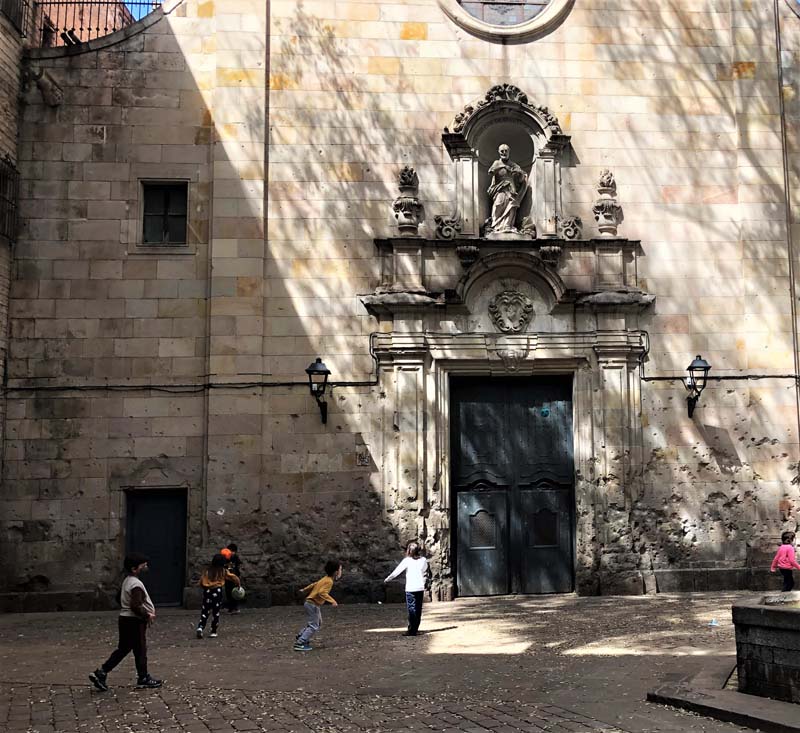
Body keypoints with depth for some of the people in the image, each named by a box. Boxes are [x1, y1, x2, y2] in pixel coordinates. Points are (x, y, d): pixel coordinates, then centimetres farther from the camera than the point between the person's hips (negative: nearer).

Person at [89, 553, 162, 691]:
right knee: (140, 650, 3)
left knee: (123, 649, 13)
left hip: (125, 618, 10)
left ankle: (100, 673, 10)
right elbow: (136, 606, -27)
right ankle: (143, 678, 13)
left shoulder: (127, 581, 11)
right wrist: (147, 615, -14)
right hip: (134, 621, -10)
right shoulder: (136, 584, -20)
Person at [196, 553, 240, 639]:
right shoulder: (223, 571, 1)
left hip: (207, 591, 2)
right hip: (217, 591, -2)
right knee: (216, 613, 7)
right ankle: (213, 632, 9)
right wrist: (238, 583, 21)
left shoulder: (207, 571, 6)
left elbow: (201, 582, 7)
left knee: (205, 612, 8)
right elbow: (233, 577, 3)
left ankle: (200, 627, -13)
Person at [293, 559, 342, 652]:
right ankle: (300, 644, -11)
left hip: (310, 603, 10)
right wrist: (332, 601, -34)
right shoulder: (329, 582, -19)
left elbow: (314, 584, 22)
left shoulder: (326, 579, 10)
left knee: (318, 623, 22)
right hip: (313, 604, -10)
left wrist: (304, 589, 35)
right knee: (313, 626, -9)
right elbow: (322, 592, -32)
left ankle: (299, 638, 27)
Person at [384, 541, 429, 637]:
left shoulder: (407, 560, -8)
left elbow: (397, 571, -4)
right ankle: (415, 628, 15)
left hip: (410, 588, -4)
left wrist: (387, 579, 8)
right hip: (420, 587, 4)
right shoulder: (423, 560, 3)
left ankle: (412, 630, -5)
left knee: (411, 609, -2)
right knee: (418, 609, 10)